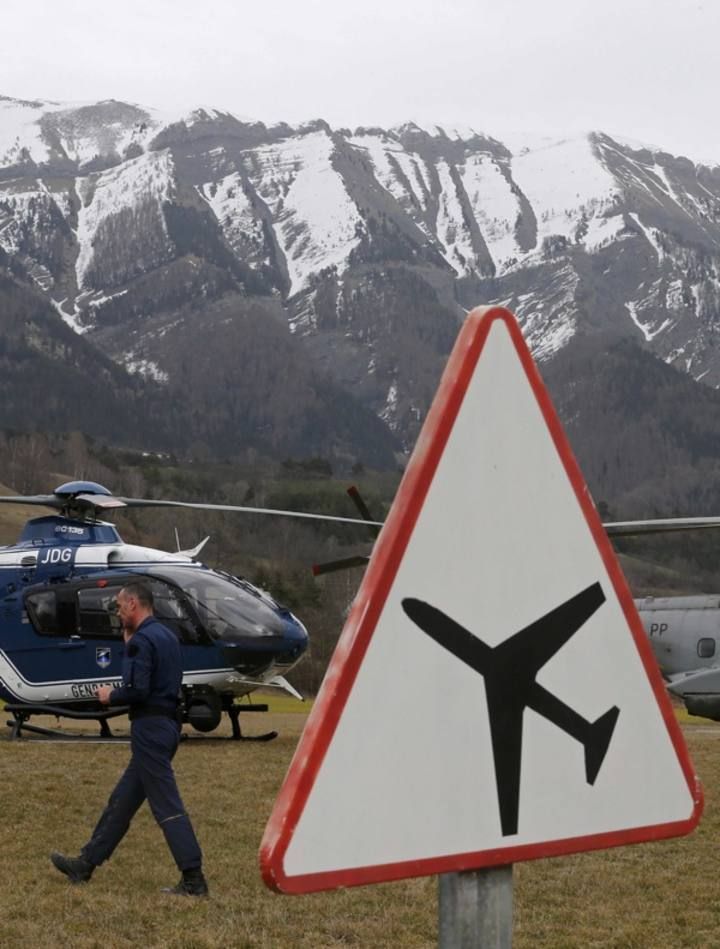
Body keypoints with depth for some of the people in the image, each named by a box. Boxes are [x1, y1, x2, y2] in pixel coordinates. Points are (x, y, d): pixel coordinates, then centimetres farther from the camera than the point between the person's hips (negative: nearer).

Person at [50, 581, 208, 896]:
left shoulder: (142, 640, -15)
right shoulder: (167, 636, 14)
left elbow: (137, 690, -23)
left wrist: (111, 696, -4)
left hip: (149, 728, -10)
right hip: (167, 724, 10)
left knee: (167, 806, -7)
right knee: (122, 799, 16)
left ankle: (193, 880, -7)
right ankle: (86, 864, 25)